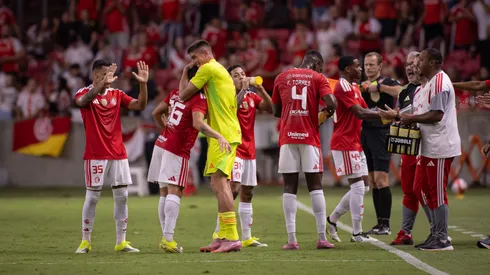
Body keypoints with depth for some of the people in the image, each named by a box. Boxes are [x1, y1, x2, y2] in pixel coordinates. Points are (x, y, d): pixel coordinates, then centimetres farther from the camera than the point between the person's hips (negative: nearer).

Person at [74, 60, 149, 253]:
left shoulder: (117, 94, 10)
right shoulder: (85, 93, -2)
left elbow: (140, 105, 2)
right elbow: (82, 101, -27)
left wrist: (143, 84, -13)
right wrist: (103, 84, -39)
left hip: (118, 154, 4)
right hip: (95, 155, -4)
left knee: (122, 197, 2)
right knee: (92, 197, -3)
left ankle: (121, 242, 7)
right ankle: (85, 241, 7)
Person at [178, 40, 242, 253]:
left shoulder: (208, 68, -6)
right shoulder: (221, 71, 24)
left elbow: (183, 95, -3)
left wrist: (184, 75, 12)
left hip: (221, 135, -10)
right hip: (229, 133, 10)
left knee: (219, 182, -15)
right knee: (220, 184, 11)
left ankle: (232, 237, -22)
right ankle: (223, 237, 13)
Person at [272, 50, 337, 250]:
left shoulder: (281, 78, 11)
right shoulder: (318, 78, 3)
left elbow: (276, 111, 15)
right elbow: (331, 102, -11)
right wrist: (328, 112, 9)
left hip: (287, 137, 2)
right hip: (309, 137, -2)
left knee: (289, 187, 2)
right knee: (315, 185, 3)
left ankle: (291, 239, -5)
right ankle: (322, 237, -1)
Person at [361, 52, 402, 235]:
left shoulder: (387, 82, -4)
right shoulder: (362, 85, 15)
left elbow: (400, 91, -24)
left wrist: (379, 86, -27)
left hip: (381, 134, -7)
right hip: (365, 133, 7)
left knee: (381, 179, -12)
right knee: (372, 182, 7)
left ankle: (386, 224, -11)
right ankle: (379, 223, 11)